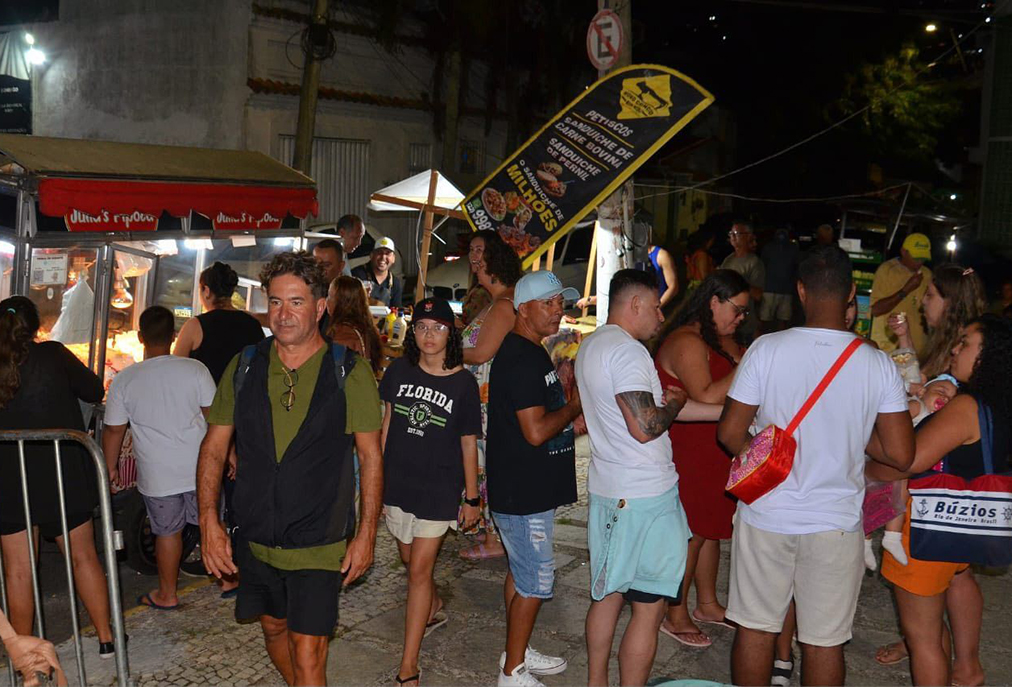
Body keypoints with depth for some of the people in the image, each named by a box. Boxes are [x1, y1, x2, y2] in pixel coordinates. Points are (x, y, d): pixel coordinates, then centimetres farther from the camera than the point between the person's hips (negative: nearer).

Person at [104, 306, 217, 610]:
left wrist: (110, 468, 14)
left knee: (168, 531, 14)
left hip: (157, 475, 0)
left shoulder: (124, 380, -5)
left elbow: (113, 430, 1)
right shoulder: (195, 369, -7)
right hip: (199, 467, 0)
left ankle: (167, 594, 26)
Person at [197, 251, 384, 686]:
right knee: (273, 628, 21)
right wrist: (209, 520, -4)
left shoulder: (350, 374, -8)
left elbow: (371, 457, -3)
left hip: (319, 543, -4)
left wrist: (366, 534, -6)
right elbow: (213, 448, 6)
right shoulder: (244, 367, 1)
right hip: (256, 538, 4)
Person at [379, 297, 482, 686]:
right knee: (409, 561, 21)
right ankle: (435, 609, 51)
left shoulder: (463, 383, -9)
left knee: (419, 570, -5)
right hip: (397, 483, 4)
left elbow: (468, 442, -3)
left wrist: (472, 498, 0)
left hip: (439, 489, -4)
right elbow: (387, 423, 8)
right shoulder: (399, 371, -1)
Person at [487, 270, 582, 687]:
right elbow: (536, 431, -26)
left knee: (521, 572, 20)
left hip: (531, 486, 11)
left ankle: (517, 652, 35)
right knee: (535, 582, -1)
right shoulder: (523, 360, -21)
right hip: (522, 493, -11)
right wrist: (575, 407, -11)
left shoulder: (532, 352, 13)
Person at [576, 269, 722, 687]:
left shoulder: (592, 345, 14)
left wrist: (731, 410, 12)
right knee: (649, 607, 0)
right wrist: (674, 403, -3)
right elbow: (646, 427, -25)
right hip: (644, 495, -10)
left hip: (608, 489, 10)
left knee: (608, 593, 19)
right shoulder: (627, 351, -18)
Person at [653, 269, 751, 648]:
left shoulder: (723, 339, 12)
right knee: (691, 532, 0)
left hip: (714, 450, 10)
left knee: (711, 526, 18)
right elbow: (707, 398, -29)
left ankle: (707, 603, 34)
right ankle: (676, 616, 15)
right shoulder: (687, 342, -20)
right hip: (688, 452, -10)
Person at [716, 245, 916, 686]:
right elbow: (901, 456, -7)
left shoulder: (767, 349, -13)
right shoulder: (877, 364, -9)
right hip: (836, 523, 1)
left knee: (755, 627, 15)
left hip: (766, 514, 0)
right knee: (825, 640, 14)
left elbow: (730, 433, -9)